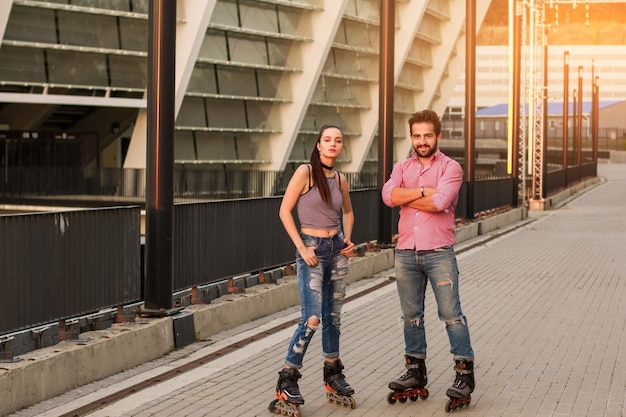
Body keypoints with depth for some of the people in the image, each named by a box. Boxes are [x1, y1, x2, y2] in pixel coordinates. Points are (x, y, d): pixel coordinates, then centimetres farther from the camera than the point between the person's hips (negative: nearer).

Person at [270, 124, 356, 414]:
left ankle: (333, 374, 23)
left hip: (337, 250, 6)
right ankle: (286, 381, -5)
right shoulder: (305, 172, -9)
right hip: (312, 249, -6)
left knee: (333, 316, 11)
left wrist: (348, 239, 8)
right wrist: (302, 248, -15)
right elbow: (284, 211, -11)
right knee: (312, 318, -13)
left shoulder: (340, 179, 8)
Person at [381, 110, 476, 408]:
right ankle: (415, 372, 21)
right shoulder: (402, 168, 12)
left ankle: (464, 372, 1)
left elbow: (440, 202, -18)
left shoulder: (450, 167, -1)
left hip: (438, 252, -5)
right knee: (411, 316, 11)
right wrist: (424, 191, -12)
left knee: (451, 314, -4)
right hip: (406, 252, 5)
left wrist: (405, 198, -6)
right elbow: (389, 195, -7)